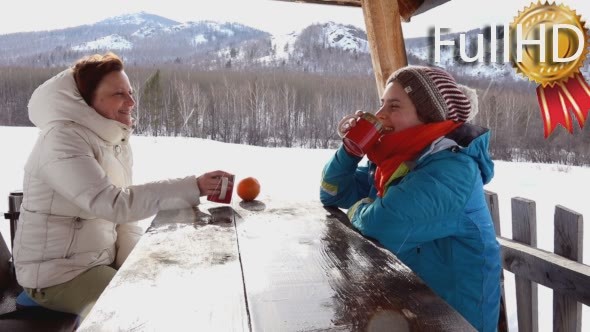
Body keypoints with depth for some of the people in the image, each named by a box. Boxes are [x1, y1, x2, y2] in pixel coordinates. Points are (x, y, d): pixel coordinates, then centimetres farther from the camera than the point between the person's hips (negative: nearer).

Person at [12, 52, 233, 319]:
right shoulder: (63, 141, -24)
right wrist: (193, 187, -39)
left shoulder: (117, 139, 2)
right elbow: (114, 204, -36)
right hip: (57, 272, -7)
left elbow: (125, 210, 4)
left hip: (102, 261, 8)